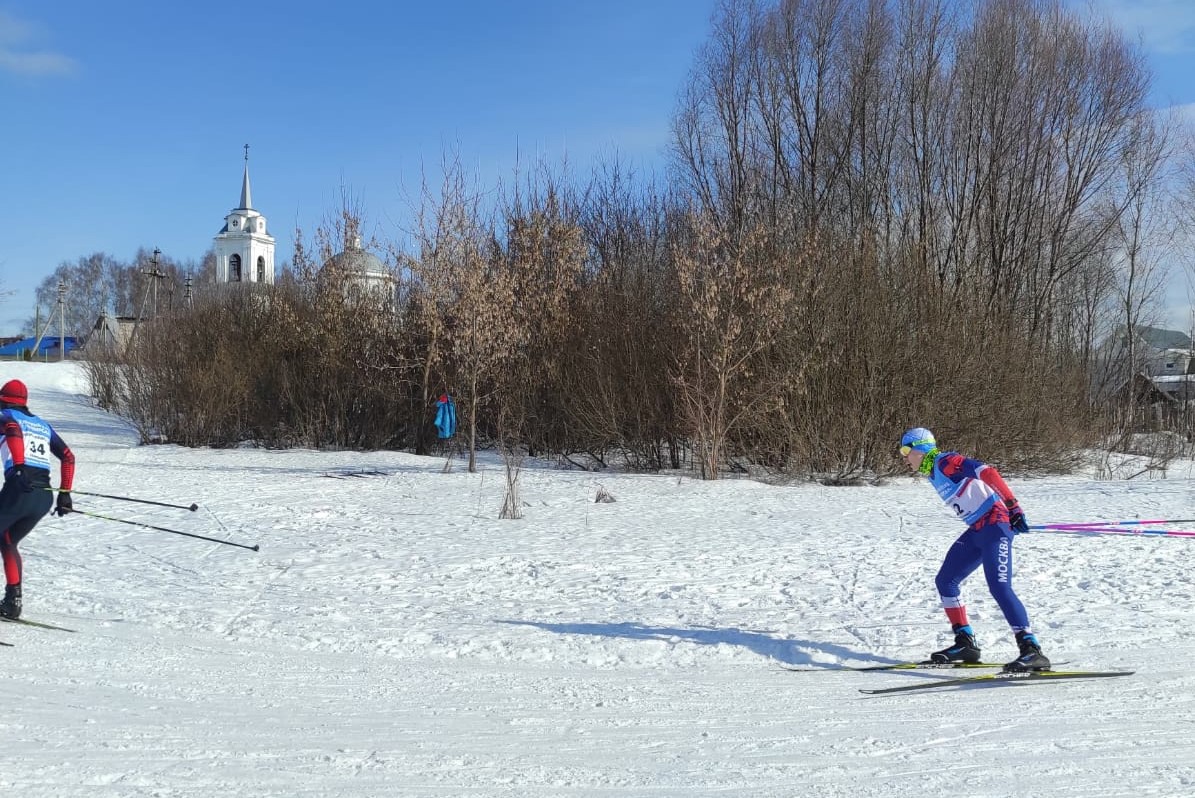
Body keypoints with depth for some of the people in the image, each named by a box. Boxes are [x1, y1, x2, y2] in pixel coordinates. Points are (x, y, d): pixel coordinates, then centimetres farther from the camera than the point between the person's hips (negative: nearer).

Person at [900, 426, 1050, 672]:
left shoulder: (946, 462, -12)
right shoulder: (933, 474, 17)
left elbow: (987, 472, -22)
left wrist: (1013, 506, -27)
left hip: (995, 523, -10)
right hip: (977, 530, 10)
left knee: (999, 587, -22)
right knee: (945, 581, 12)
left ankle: (1032, 650, -25)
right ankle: (965, 643, 17)